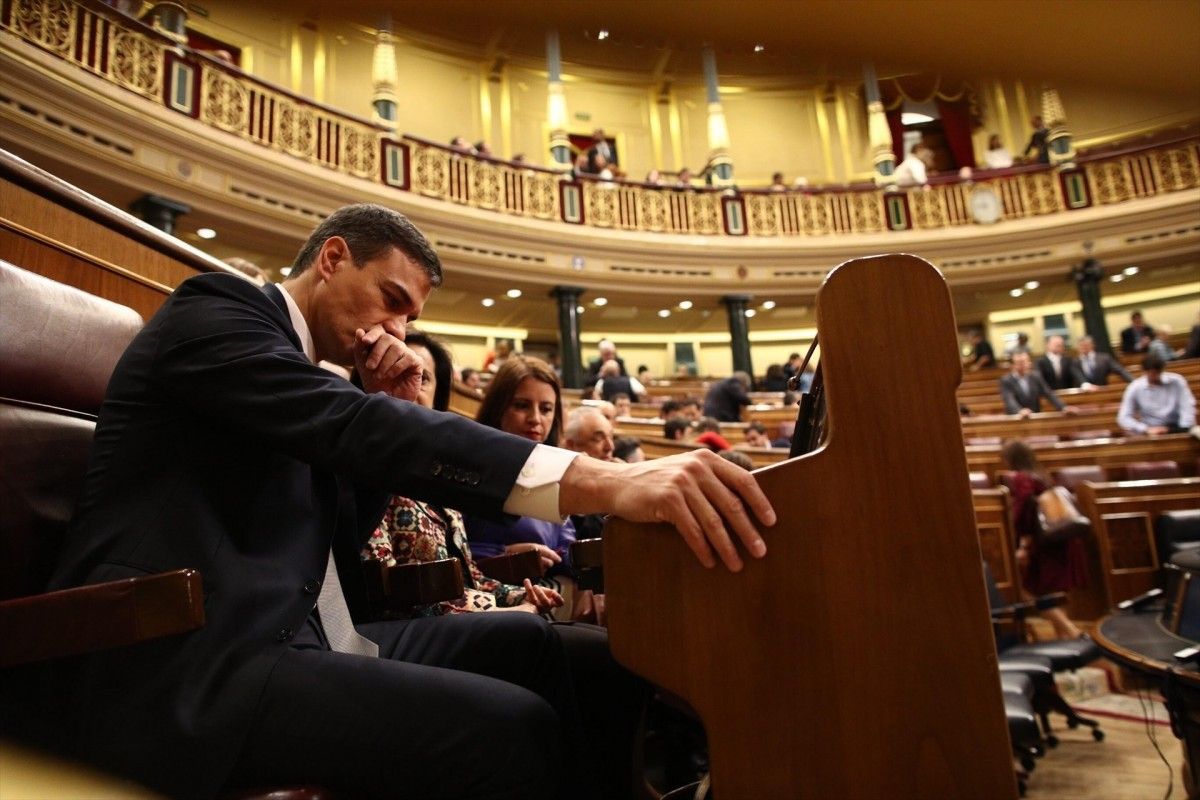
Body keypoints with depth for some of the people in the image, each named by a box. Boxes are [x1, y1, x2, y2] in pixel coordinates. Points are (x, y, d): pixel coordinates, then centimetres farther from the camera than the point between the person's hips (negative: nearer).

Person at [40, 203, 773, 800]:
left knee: (527, 642, 4)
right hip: (193, 670, -9)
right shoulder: (216, 309, -6)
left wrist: (393, 414, 3)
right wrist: (591, 481, -37)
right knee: (515, 727, -23)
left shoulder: (312, 376, 19)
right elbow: (351, 424, -27)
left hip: (288, 638, 9)